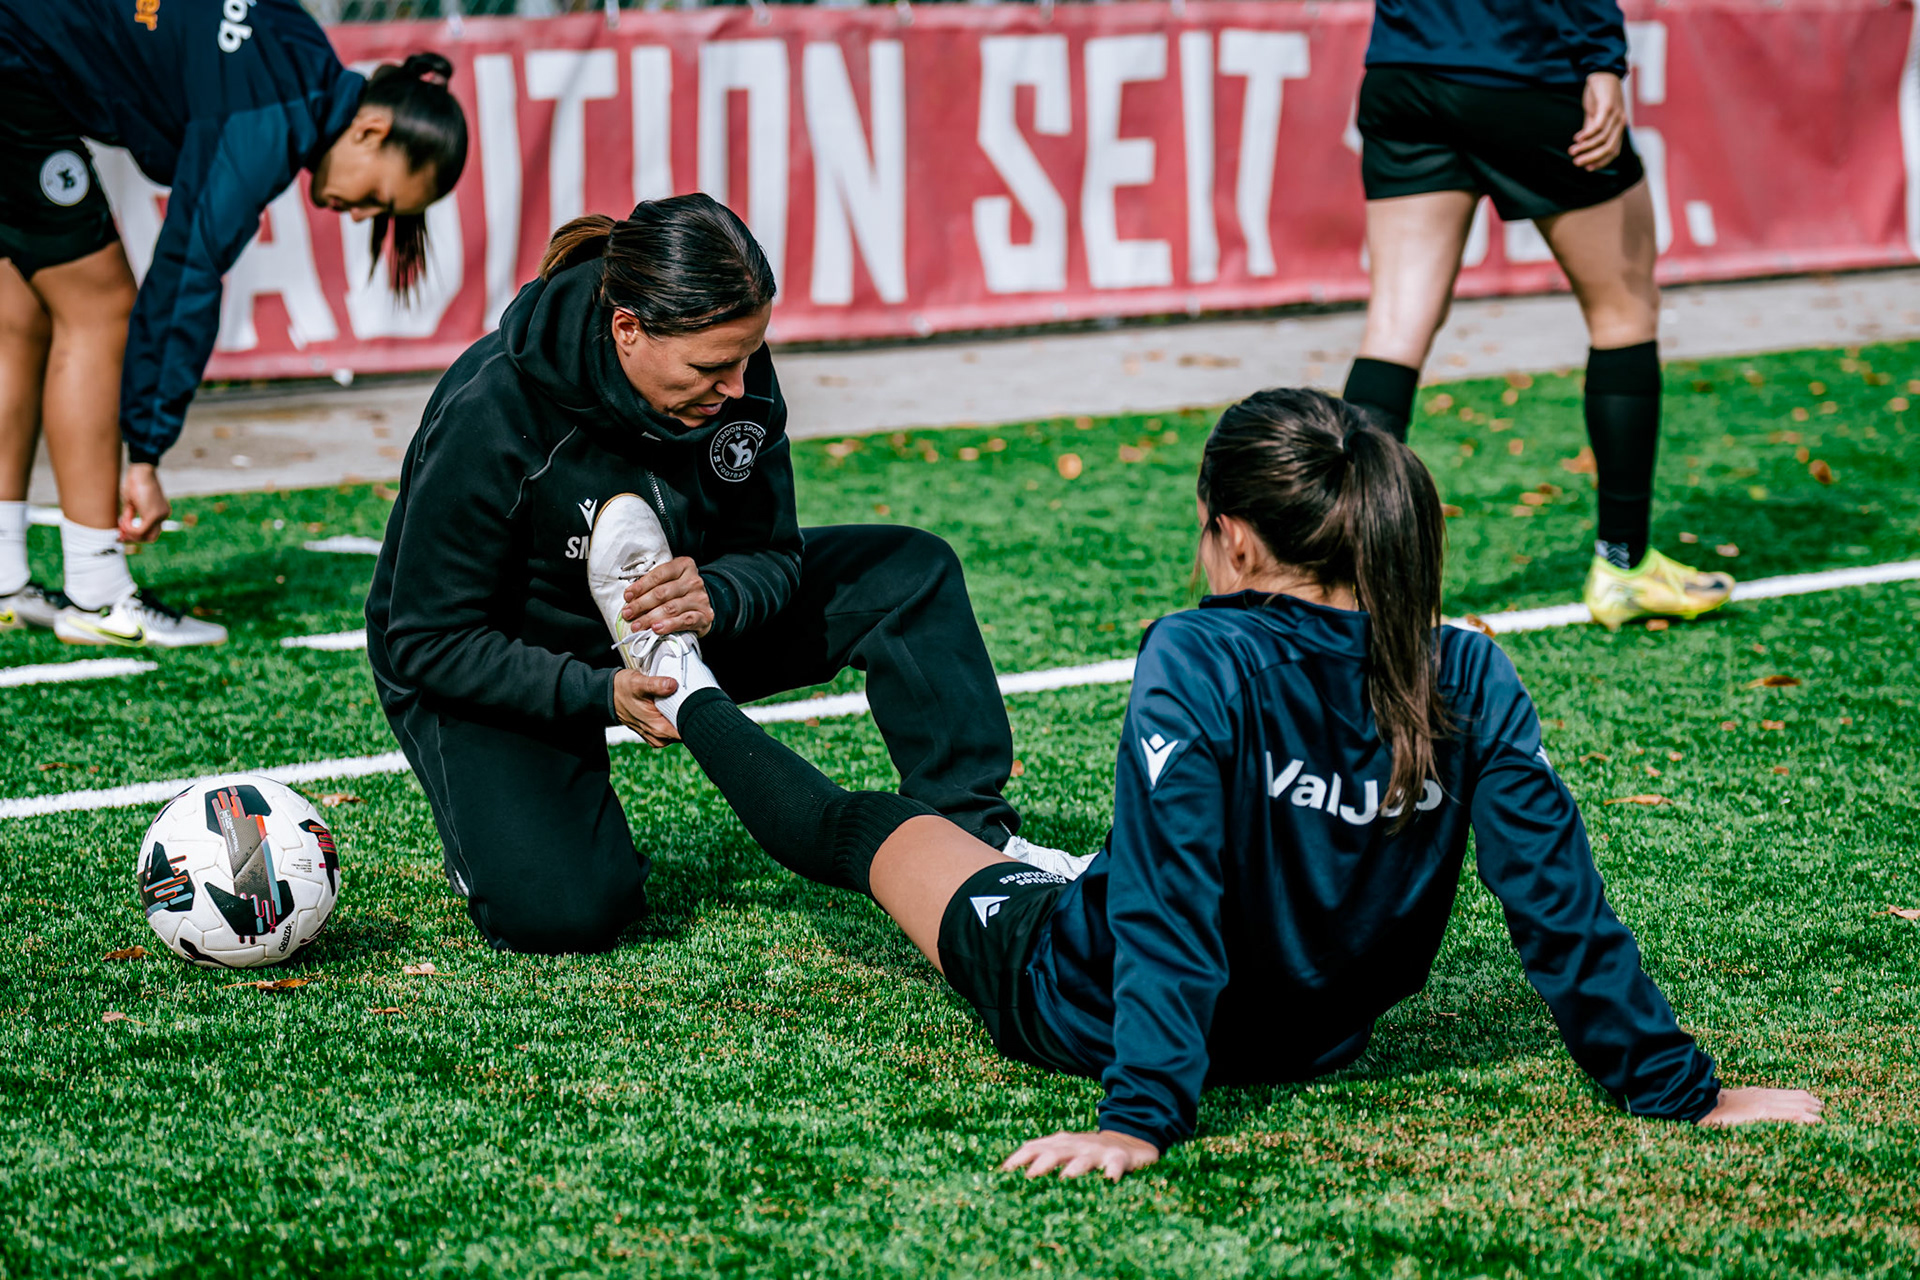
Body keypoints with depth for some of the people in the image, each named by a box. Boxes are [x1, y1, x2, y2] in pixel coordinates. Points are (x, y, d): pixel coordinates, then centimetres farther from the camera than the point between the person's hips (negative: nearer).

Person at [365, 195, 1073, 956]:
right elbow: (431, 643, -27)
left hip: (664, 626, 5)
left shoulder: (736, 378, -18)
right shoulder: (487, 416, -33)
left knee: (908, 574, -8)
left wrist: (718, 598, -33)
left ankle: (975, 837, -3)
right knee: (561, 914, -29)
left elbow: (769, 552, -8)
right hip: (495, 667, -5)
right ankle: (500, 831, 6)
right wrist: (601, 693, -38)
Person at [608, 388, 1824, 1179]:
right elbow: (1562, 902, -18)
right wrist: (1678, 1088, -11)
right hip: (1316, 1036, 4)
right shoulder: (1473, 683, -19)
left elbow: (1167, 901, -34)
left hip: (1078, 1005, -4)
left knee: (865, 826, 24)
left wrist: (1142, 1118, -33)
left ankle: (690, 692, 49)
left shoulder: (1201, 661, -31)